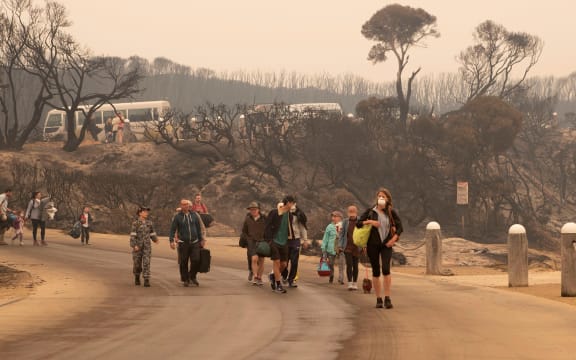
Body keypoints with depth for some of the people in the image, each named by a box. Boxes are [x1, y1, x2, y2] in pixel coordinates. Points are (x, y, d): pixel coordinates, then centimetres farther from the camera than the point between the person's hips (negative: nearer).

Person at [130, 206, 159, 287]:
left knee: (146, 263, -9)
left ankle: (146, 281, -13)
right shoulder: (135, 223, -7)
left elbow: (152, 233, 18)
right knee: (137, 263, 8)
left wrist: (155, 239, 3)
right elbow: (132, 235, -12)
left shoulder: (149, 223, 6)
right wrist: (134, 245, -20)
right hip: (138, 246, -2)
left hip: (147, 246, 2)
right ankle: (137, 278, 34)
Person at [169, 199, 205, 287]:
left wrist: (202, 239, 13)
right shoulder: (177, 217, 0)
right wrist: (172, 241, -11)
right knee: (183, 262, 1)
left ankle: (192, 276, 16)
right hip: (183, 243, -2)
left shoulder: (194, 215, 8)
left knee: (196, 260, -6)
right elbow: (173, 230, -1)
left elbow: (199, 229, 15)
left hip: (194, 243, 2)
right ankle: (185, 280, 15)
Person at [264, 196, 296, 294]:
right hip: (274, 241, -6)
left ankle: (273, 276, 33)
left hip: (284, 242, 6)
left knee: (284, 264, 6)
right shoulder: (274, 213, -9)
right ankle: (278, 285, -3)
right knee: (277, 262, -8)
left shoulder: (289, 214, 7)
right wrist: (268, 240, -14)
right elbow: (267, 227, -10)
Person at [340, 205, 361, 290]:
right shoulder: (345, 221, 3)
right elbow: (342, 234, 7)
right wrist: (341, 245, 1)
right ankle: (350, 283, -9)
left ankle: (355, 283, 19)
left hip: (356, 247, 0)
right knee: (349, 264, -9)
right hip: (347, 247, 0)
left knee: (355, 265, 7)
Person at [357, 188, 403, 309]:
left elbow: (400, 227, 6)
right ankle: (378, 299, 10)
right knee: (376, 271, 4)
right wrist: (369, 222, -12)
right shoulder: (370, 212, 4)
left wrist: (394, 238, -7)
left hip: (386, 245, -1)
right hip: (373, 245, 1)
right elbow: (358, 223, 4)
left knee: (386, 269, -17)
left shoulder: (391, 212, 3)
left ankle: (387, 298, -14)